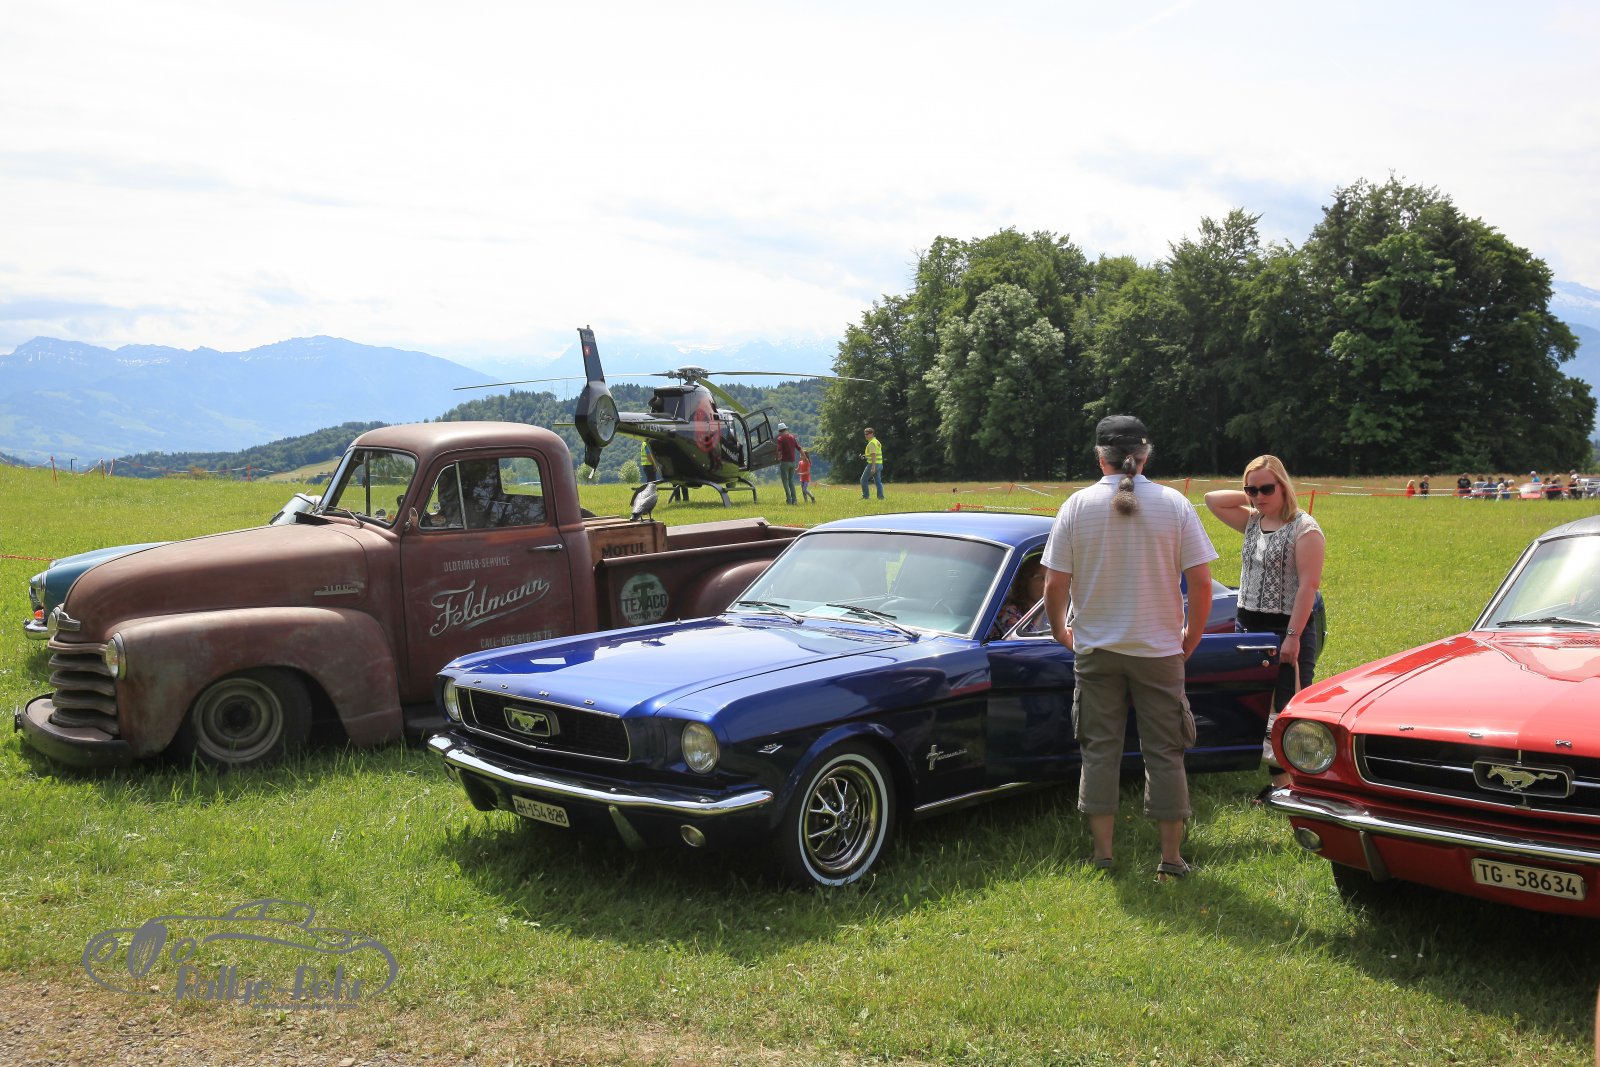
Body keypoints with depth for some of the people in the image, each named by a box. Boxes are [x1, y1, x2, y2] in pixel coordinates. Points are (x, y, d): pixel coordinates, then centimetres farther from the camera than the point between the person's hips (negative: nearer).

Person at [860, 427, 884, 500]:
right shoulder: (877, 442, 16)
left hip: (873, 464, -9)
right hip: (879, 464, 9)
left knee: (864, 480, 1)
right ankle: (880, 496, 3)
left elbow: (873, 455, -23)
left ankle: (865, 496, 1)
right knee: (878, 481, 9)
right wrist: (866, 456, 17)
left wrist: (873, 467, -27)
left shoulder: (871, 443, -15)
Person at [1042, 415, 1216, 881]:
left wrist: (1061, 631, 12)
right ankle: (1171, 857, 14)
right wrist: (1193, 635, 8)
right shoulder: (1174, 504, -5)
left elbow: (1054, 586, -6)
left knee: (1099, 749, 10)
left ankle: (1102, 853, 14)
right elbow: (1201, 582, -7)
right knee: (1164, 753, 9)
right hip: (1159, 650, 0)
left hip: (1095, 649, 1)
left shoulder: (1077, 505, -4)